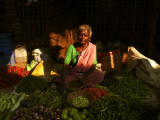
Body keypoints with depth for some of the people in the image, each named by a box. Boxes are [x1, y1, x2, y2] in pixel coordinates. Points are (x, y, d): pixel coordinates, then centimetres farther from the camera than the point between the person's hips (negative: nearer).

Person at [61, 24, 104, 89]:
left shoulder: (93, 48, -10)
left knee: (100, 75, -24)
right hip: (73, 73, 0)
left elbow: (93, 65, -6)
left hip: (87, 73, 1)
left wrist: (85, 76, -23)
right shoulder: (72, 47, -14)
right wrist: (63, 82, -32)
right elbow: (66, 65, -19)